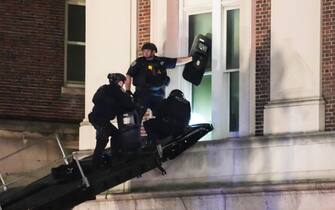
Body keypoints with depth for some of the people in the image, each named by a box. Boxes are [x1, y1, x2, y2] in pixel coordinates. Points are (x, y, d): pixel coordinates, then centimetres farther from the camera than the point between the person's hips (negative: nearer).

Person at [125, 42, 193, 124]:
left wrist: (192, 58, 9)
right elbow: (129, 76, 1)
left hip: (158, 95, 3)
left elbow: (178, 61, 12)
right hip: (142, 94, -3)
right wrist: (127, 90, -8)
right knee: (137, 117, -11)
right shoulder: (139, 62, 1)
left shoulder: (162, 61, 8)